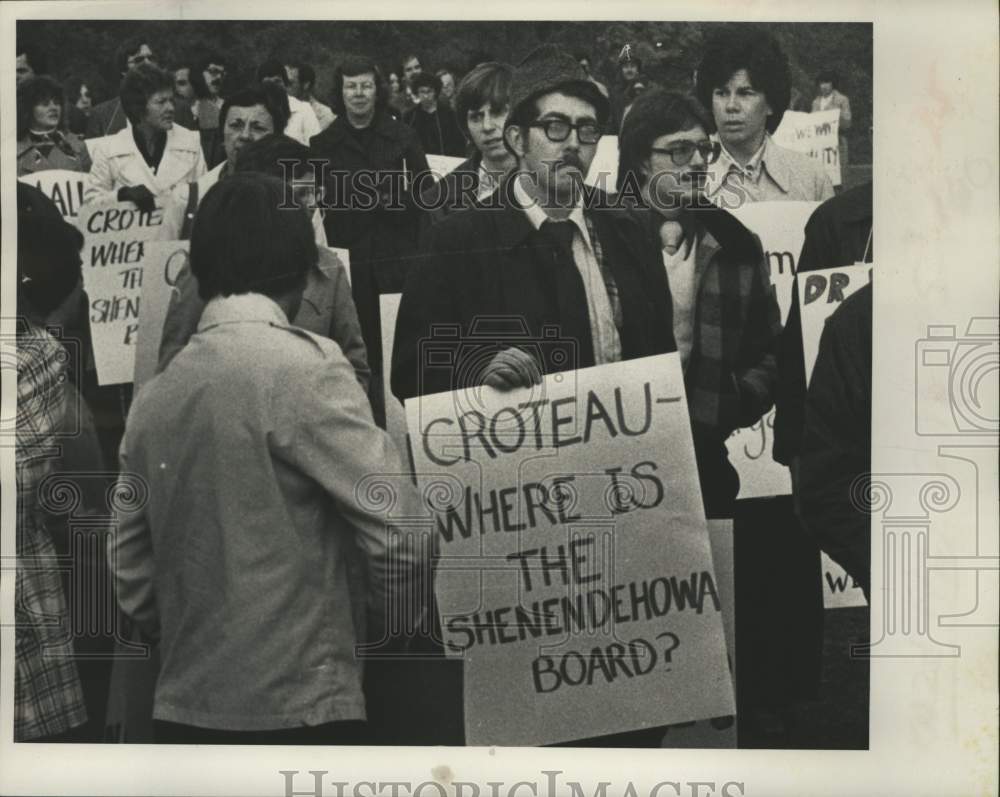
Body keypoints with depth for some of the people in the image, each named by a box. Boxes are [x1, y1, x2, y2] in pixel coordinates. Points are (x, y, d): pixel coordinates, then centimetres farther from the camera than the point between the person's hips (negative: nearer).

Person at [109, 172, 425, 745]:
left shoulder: (153, 395, 5)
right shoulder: (304, 365, -12)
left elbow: (130, 569, 11)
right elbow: (400, 529, -16)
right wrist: (381, 624, 2)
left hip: (182, 708, 6)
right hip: (298, 708, -6)